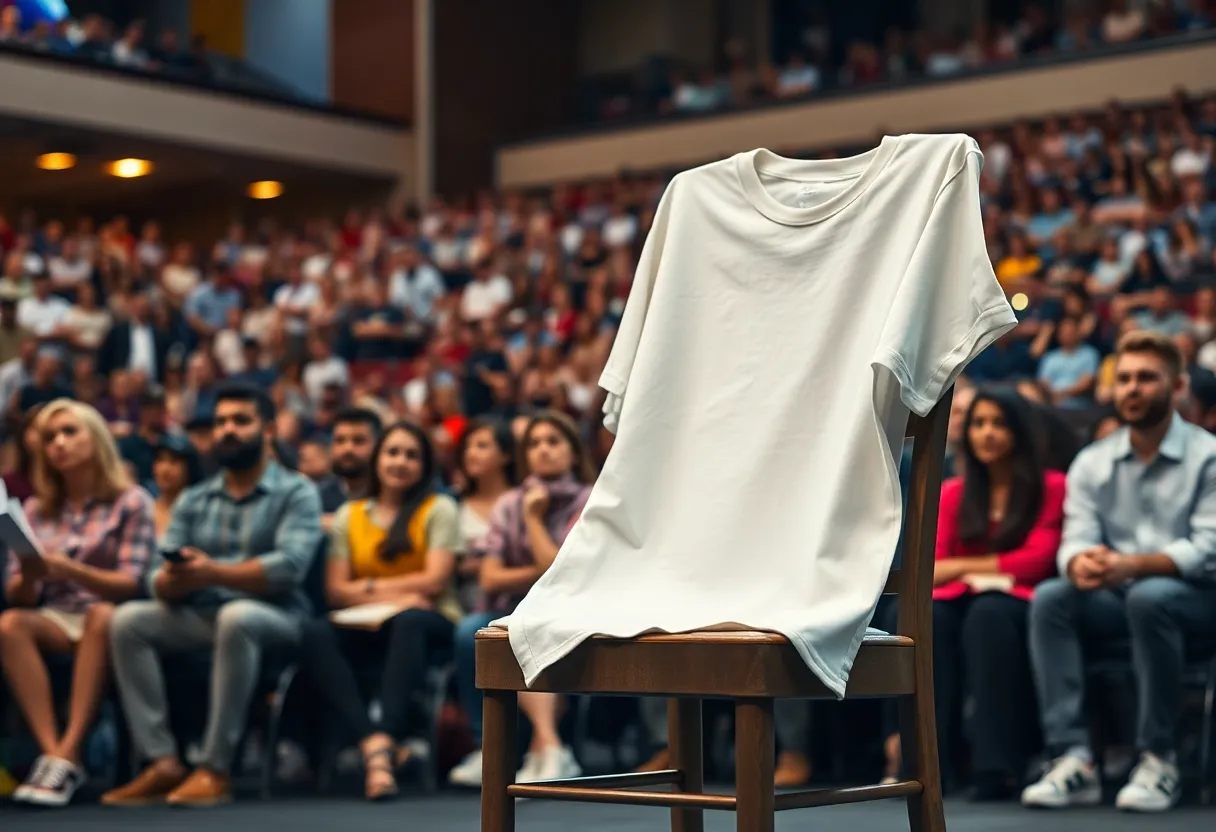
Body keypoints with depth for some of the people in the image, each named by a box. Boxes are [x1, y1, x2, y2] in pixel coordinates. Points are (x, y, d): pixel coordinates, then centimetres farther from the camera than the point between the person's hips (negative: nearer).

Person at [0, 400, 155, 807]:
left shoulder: (131, 502, 4)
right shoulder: (36, 509, 14)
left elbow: (129, 584, -5)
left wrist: (71, 570, -22)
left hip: (108, 614, -3)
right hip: (53, 619, 3)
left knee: (102, 617, -38)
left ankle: (68, 754, -42)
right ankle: (51, 752, -40)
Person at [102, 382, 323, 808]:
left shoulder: (296, 493, 3)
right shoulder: (192, 501, 17)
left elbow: (289, 566, -15)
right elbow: (158, 577, 6)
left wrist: (214, 573, -26)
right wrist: (172, 581, -19)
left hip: (274, 617, -5)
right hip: (198, 616, 5)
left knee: (236, 617, -37)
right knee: (128, 620, -20)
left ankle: (215, 769, -34)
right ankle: (162, 763, -26)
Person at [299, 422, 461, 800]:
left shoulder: (438, 509, 7)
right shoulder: (349, 515, 14)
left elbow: (434, 581, -4)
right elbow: (335, 591, 3)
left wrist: (369, 587, 1)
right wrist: (395, 596, -12)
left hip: (428, 625, -2)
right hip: (368, 628, 3)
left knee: (408, 621, -39)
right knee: (315, 633, -30)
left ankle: (387, 738, -47)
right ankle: (374, 741, -45)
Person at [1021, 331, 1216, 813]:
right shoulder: (1092, 463, 9)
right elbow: (1077, 538, -2)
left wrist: (1133, 566, -33)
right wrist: (1081, 563, -29)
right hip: (1117, 602, 4)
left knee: (1149, 597, -37)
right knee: (1049, 598, -24)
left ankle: (1158, 761, -26)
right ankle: (1073, 759, -31)